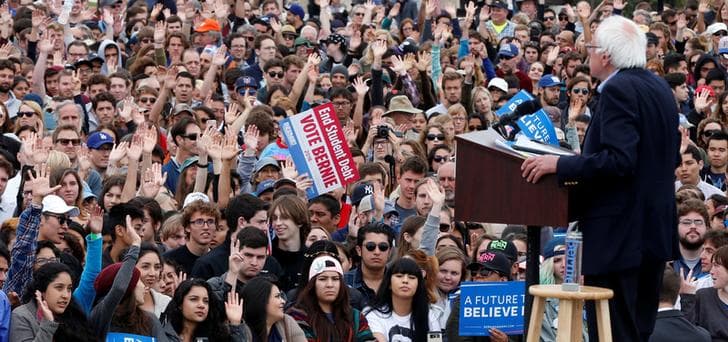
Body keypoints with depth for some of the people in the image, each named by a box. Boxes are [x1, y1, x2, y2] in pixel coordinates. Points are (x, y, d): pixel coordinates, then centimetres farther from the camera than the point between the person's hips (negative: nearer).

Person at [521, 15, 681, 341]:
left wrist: (560, 164, -20)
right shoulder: (659, 87, 12)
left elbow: (619, 160, -25)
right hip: (656, 228, 10)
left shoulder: (618, 90, -16)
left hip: (619, 234, -10)